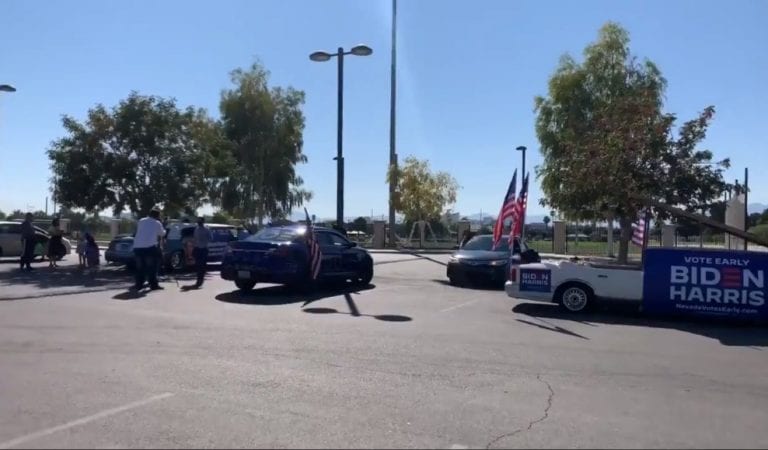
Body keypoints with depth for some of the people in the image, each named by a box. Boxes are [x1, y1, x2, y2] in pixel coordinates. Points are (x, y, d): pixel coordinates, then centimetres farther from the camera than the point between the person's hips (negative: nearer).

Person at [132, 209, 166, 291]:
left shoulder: (141, 221, 16)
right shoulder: (157, 223, 4)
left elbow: (138, 231, 25)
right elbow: (162, 233, 12)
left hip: (138, 246, 4)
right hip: (150, 246, -4)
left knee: (140, 267, 12)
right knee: (152, 267, 2)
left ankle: (139, 284, 12)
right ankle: (153, 284, 1)